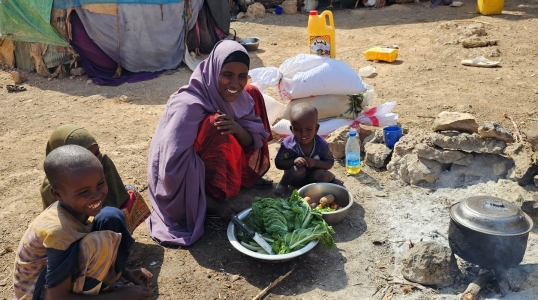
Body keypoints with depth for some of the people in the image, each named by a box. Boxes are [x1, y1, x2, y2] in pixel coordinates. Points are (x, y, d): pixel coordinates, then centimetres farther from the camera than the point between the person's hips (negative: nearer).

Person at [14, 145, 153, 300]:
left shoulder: (76, 207, -13)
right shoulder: (58, 230, -34)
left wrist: (127, 273, -5)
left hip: (66, 273, 7)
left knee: (111, 217, -8)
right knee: (101, 241, -31)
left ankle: (103, 283, 2)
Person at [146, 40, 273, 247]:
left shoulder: (242, 96, -10)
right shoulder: (189, 106, -32)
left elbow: (255, 140, -7)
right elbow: (174, 169, -33)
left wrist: (237, 129, -30)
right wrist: (213, 204, -27)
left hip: (213, 168, 8)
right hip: (184, 184, -8)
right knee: (215, 126, -35)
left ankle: (245, 177, 8)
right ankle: (216, 196, -15)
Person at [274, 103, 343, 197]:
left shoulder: (321, 144, -19)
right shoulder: (287, 144, -23)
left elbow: (330, 163, -11)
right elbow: (278, 163, -17)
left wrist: (315, 163, -32)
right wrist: (294, 161, -36)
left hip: (311, 177, 2)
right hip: (295, 179, -2)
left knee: (320, 174, -28)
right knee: (298, 169, -33)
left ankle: (331, 178, 8)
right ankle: (283, 184, -5)